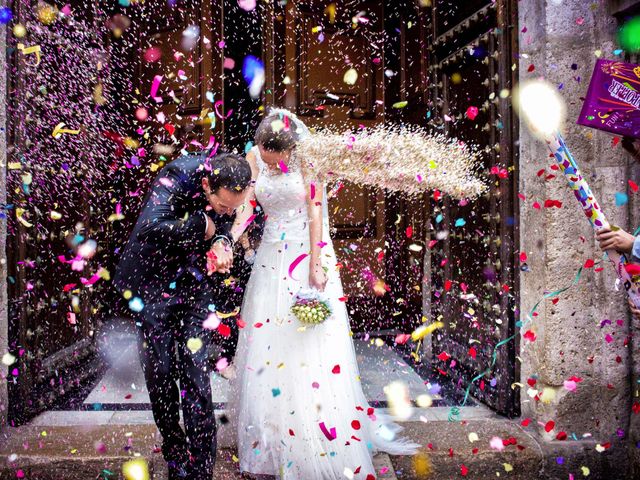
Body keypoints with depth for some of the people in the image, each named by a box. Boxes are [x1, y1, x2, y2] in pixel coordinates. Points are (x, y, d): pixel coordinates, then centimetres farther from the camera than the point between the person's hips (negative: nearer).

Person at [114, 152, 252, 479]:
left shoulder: (229, 184, -12)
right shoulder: (178, 177, -28)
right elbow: (148, 229, -41)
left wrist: (221, 240, -15)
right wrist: (201, 223, -29)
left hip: (198, 279, 3)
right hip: (154, 280, -3)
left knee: (196, 370, -2)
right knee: (159, 370, 5)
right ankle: (174, 452, 27)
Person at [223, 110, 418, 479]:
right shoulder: (254, 157, -1)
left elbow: (315, 213, -12)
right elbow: (247, 205, -3)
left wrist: (314, 266, -15)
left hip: (308, 255, -4)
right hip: (272, 259, 4)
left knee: (314, 348, -4)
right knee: (266, 346, 6)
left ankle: (328, 449, 10)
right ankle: (269, 443, 22)